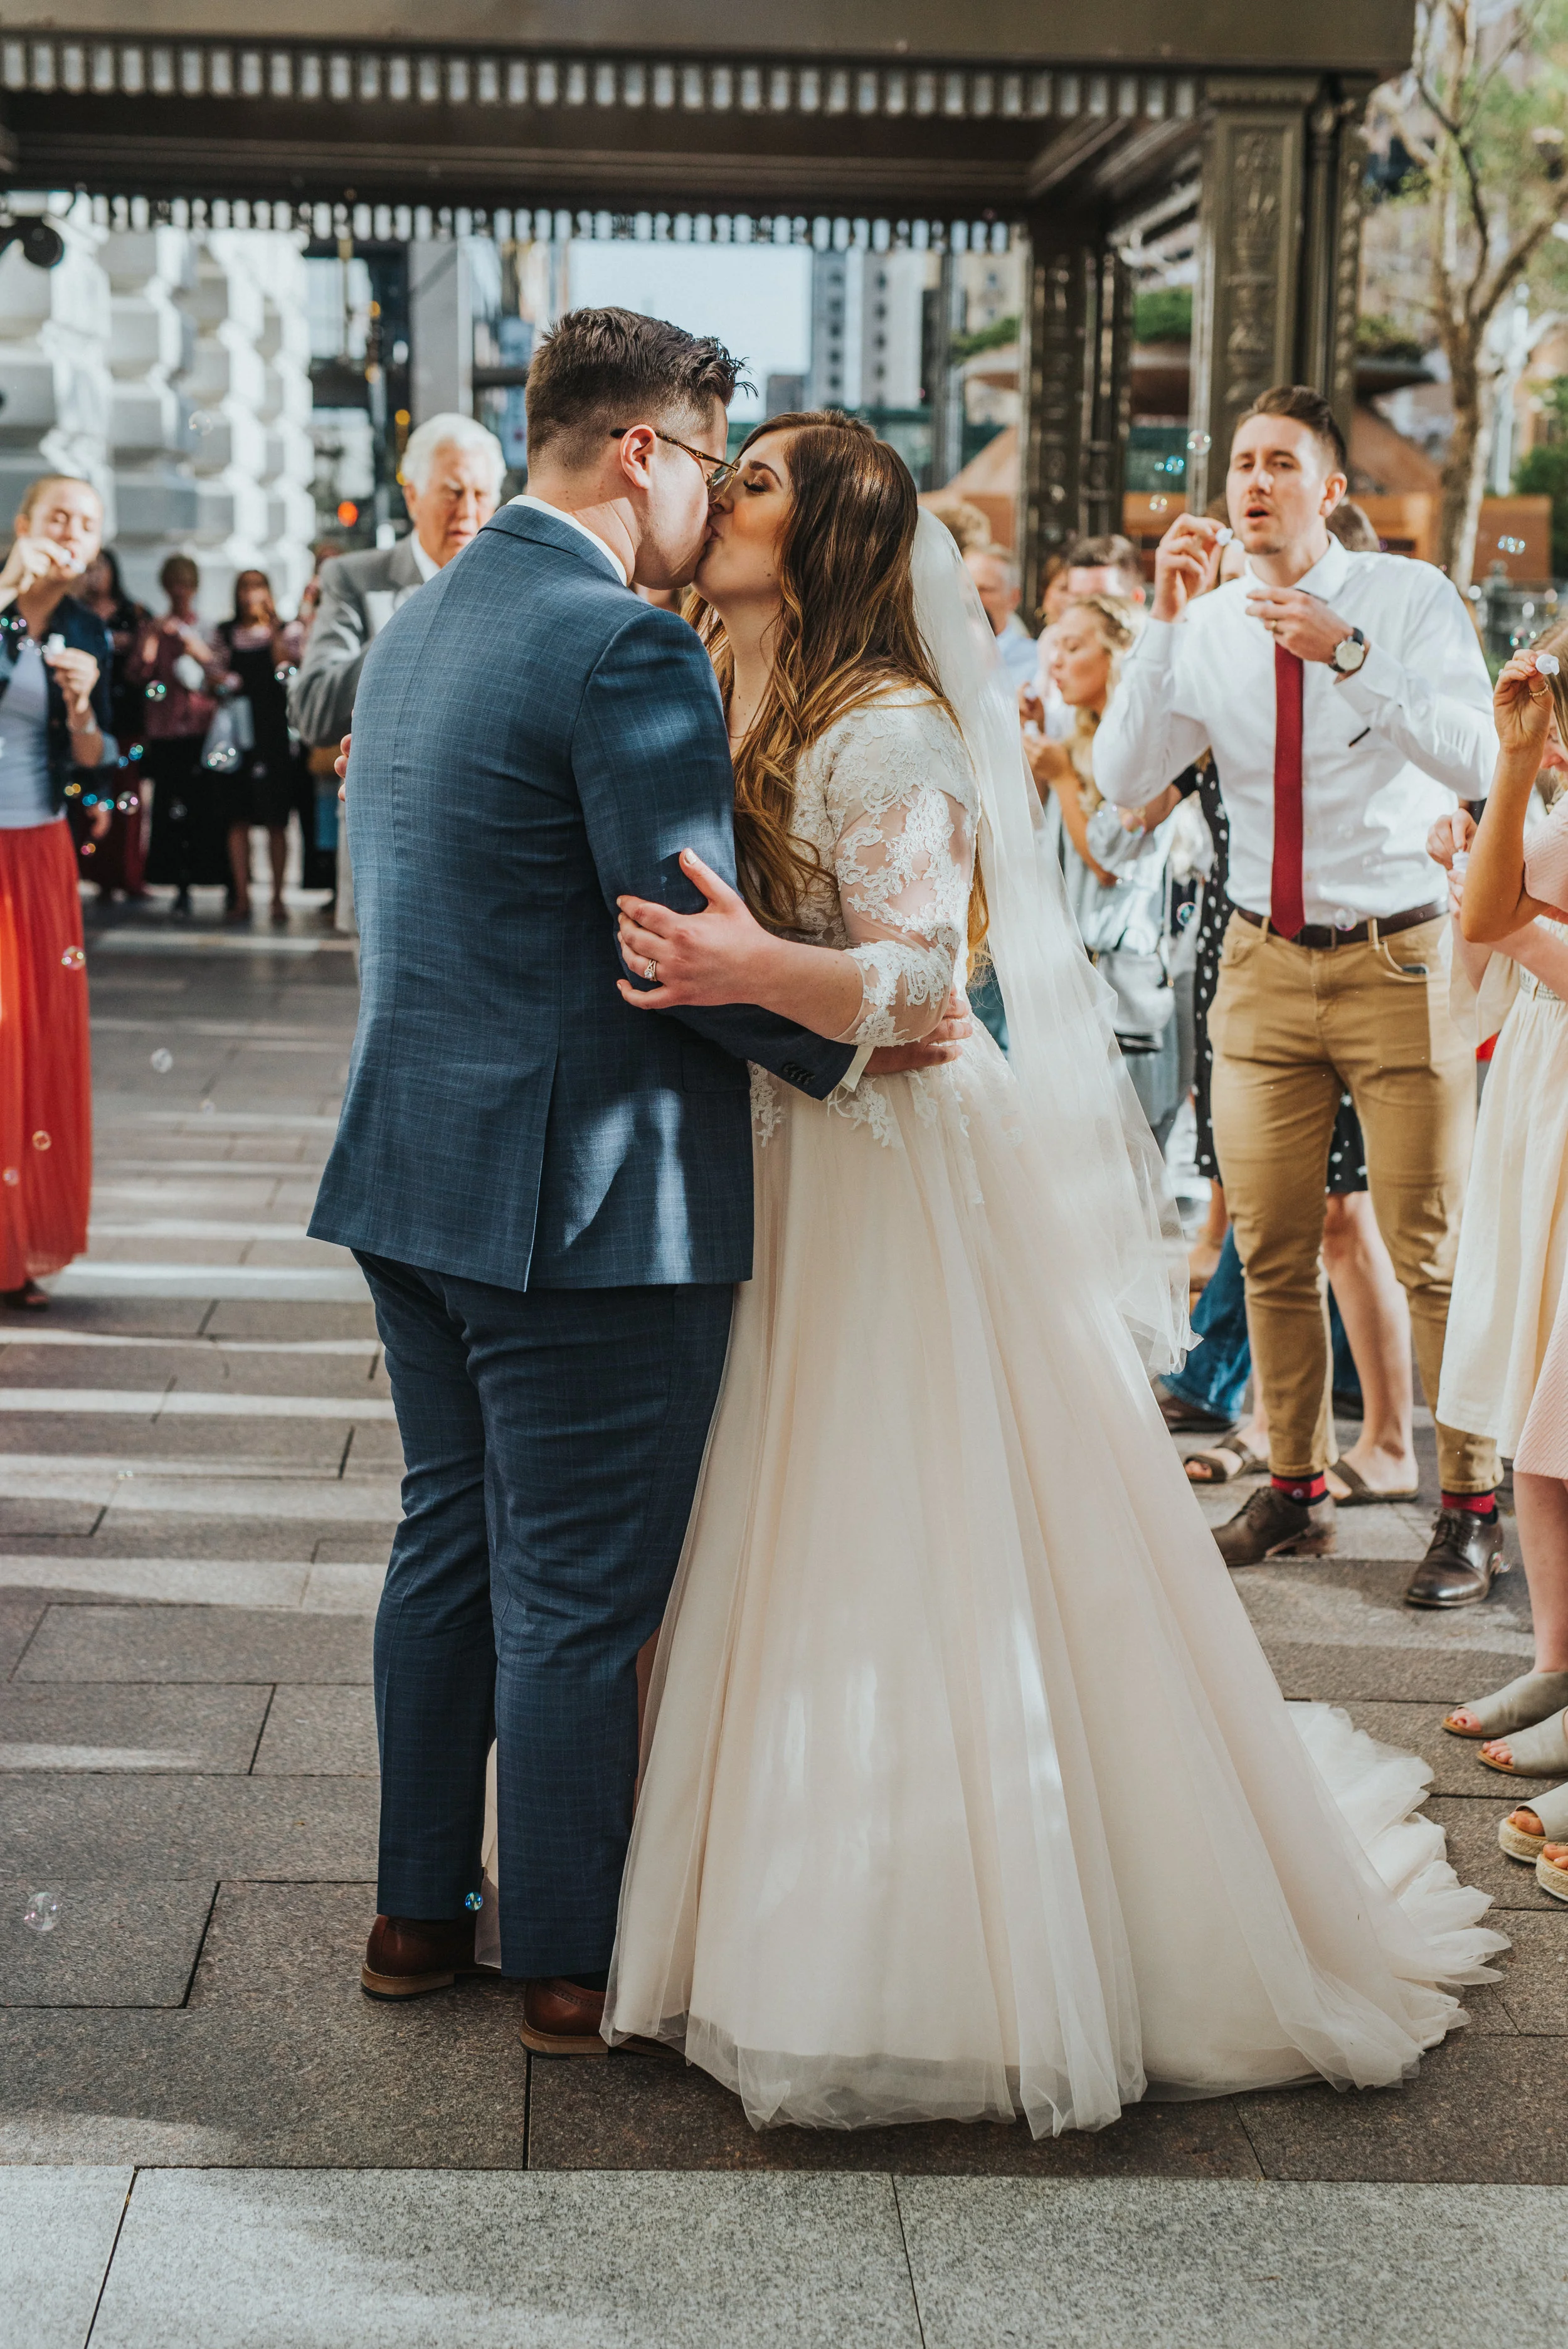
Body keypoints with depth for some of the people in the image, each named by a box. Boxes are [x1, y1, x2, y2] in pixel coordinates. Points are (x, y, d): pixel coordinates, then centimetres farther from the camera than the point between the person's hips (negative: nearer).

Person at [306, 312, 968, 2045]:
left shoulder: (417, 624, 12)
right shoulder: (627, 650, -17)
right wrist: (844, 1047, -6)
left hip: (412, 1173, 9)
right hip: (586, 1196, -9)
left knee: (448, 1542, 19)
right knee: (579, 1592, 4)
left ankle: (421, 1907, 31)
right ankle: (569, 1960, 17)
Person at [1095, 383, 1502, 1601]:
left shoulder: (1411, 597, -5)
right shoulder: (1209, 626, 4)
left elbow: (1474, 760, -18)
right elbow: (1125, 778, -6)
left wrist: (1348, 654, -27)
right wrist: (1165, 619, -14)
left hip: (1396, 959, -3)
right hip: (1264, 962, 4)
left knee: (1432, 1253, -2)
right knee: (1272, 1250, 8)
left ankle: (1472, 1509, 9)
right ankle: (1295, 1490, 22)